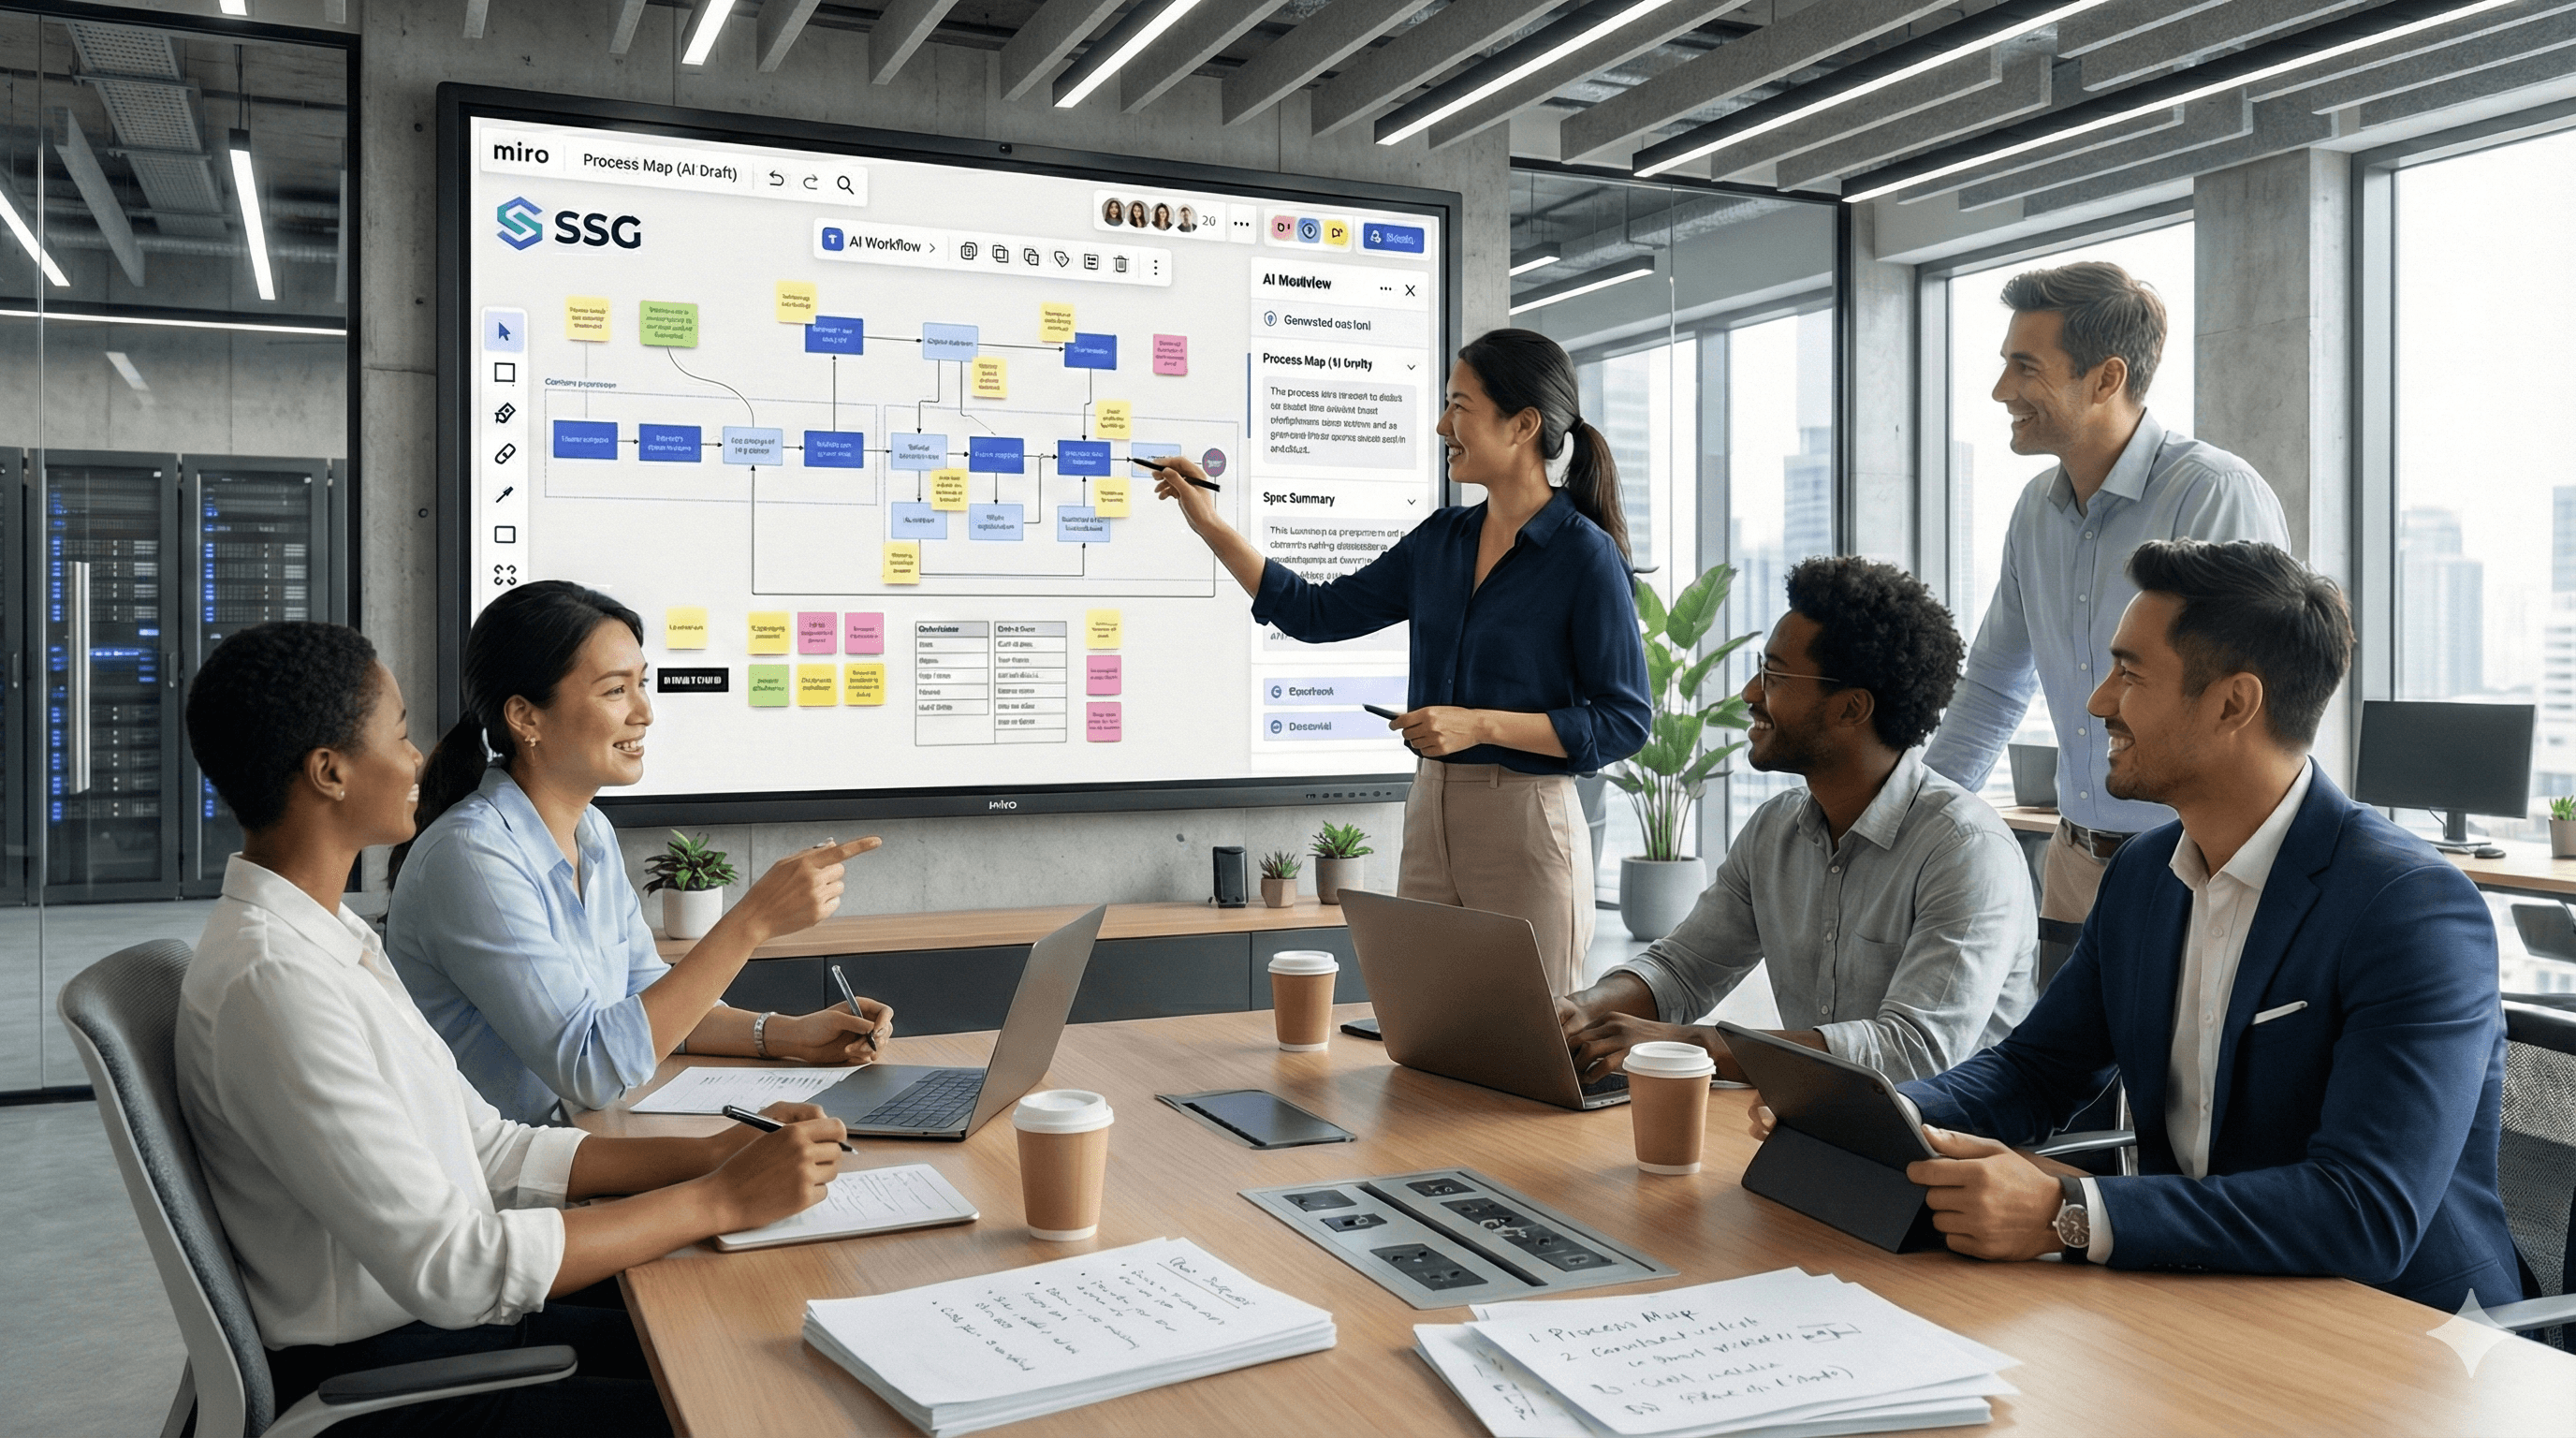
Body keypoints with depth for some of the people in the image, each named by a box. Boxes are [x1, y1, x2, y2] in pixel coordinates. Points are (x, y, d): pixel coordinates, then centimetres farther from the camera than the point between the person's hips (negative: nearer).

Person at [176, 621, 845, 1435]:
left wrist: (706, 1153, -2)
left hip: (451, 1320, 9)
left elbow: (488, 1150, 10)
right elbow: (449, 1270, -25)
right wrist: (720, 1199, -20)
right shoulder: (271, 980, -23)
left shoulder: (327, 937, 9)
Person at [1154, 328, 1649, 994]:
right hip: (1430, 816, 6)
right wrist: (1210, 524, 11)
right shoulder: (1441, 540, 10)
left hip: (1525, 824, -6)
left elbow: (1624, 721, -11)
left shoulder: (1585, 554, -10)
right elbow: (1313, 612, 15)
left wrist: (1480, 724, -18)